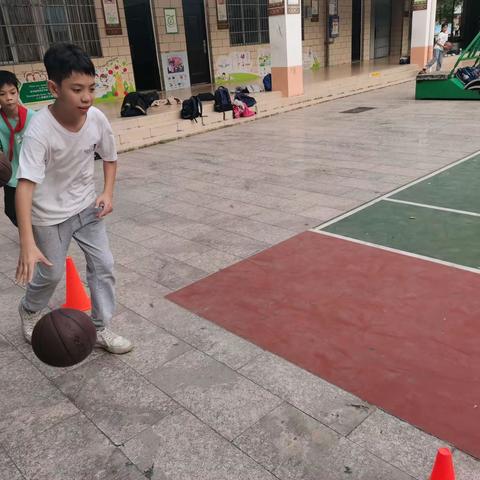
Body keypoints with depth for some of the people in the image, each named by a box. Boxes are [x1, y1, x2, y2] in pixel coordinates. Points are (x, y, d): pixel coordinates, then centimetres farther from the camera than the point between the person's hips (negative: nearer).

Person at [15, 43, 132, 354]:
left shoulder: (97, 119, -16)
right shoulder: (40, 130, -30)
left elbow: (110, 157, 4)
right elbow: (25, 186, -37)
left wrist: (108, 193, -11)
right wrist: (28, 244, -46)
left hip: (87, 206, 4)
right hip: (49, 214, -4)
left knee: (104, 264, 2)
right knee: (51, 273, 9)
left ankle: (101, 328, 20)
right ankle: (29, 311, 43)